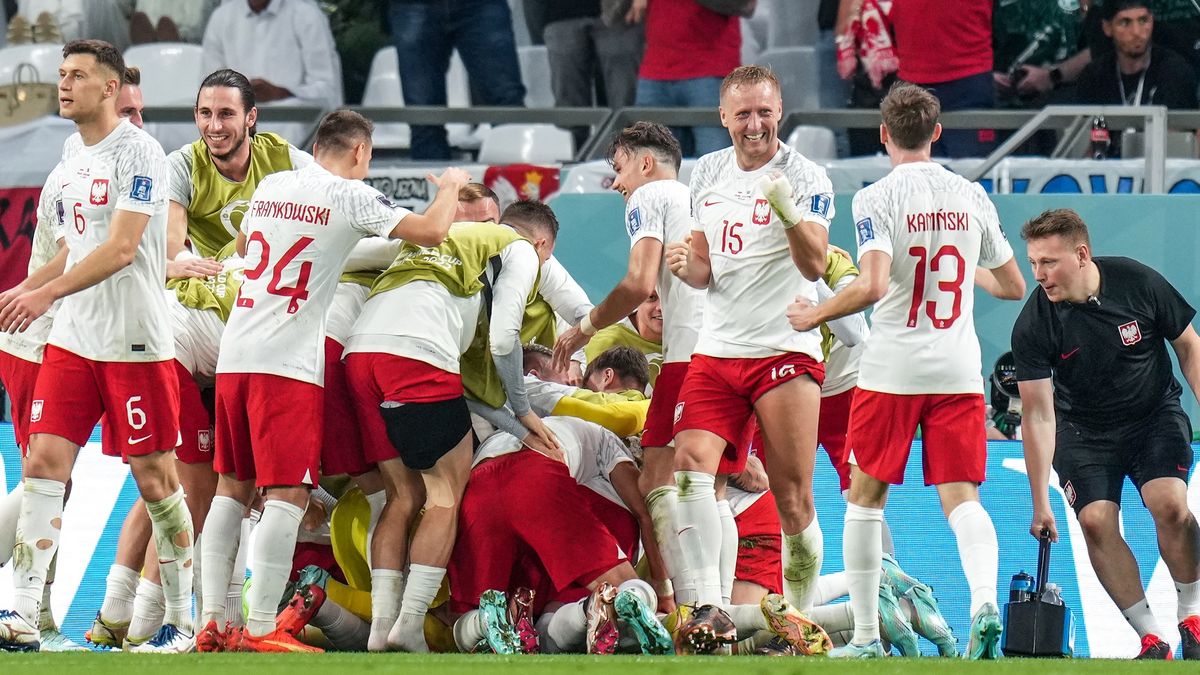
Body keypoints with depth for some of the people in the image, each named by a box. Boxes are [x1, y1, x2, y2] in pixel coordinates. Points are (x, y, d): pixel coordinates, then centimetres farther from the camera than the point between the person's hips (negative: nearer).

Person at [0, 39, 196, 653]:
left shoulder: (137, 152, -12)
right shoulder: (73, 152, 14)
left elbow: (121, 248, -20)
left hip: (134, 342, -8)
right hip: (73, 337, 8)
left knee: (153, 476, -1)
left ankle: (179, 623, 8)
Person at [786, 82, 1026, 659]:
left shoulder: (877, 199, -8)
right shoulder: (972, 198, 6)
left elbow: (872, 286, -21)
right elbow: (1014, 286, 16)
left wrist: (814, 315, -5)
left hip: (891, 372, -3)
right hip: (958, 371, 3)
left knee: (865, 497, 11)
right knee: (960, 497, 1)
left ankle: (866, 635, 12)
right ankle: (985, 599, -26)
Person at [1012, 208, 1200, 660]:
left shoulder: (1140, 284, -17)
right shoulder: (1033, 326, -18)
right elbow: (1038, 414, -16)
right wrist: (1040, 502, -17)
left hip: (1155, 414, -1)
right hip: (1083, 431, 1)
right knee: (1096, 521, -20)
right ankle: (1151, 639, -10)